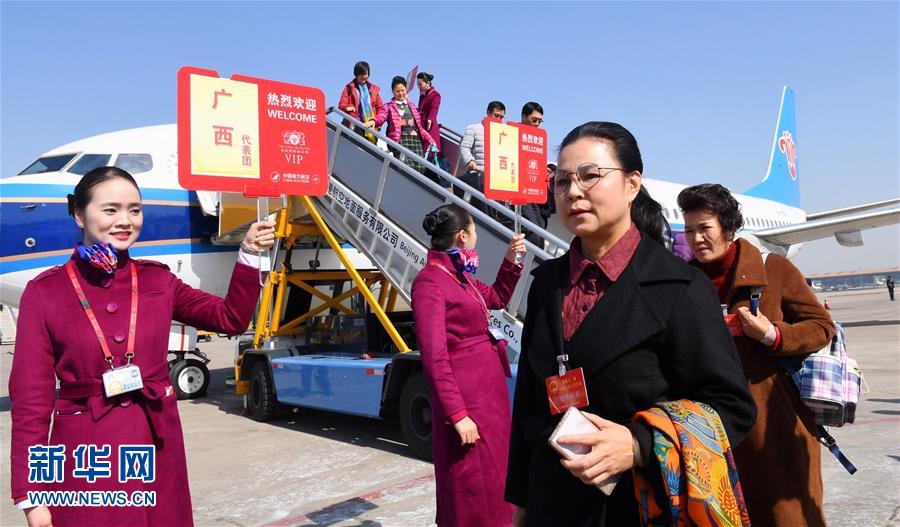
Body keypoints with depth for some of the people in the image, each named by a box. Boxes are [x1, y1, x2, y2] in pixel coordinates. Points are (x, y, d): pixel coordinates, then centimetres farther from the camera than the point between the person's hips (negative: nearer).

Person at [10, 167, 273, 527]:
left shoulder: (157, 280, 4)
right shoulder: (45, 291, -5)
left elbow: (231, 318, 7)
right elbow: (31, 397, -5)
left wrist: (249, 255, -6)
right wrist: (30, 495, -6)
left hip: (158, 445, 3)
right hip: (85, 454, -3)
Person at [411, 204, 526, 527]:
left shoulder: (459, 275, 9)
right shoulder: (430, 282, -17)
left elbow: (496, 299, 28)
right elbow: (434, 358, -21)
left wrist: (510, 261, 14)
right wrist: (458, 415, -22)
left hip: (490, 390, 9)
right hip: (465, 396, -9)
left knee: (493, 473, 21)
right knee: (472, 483, 4)